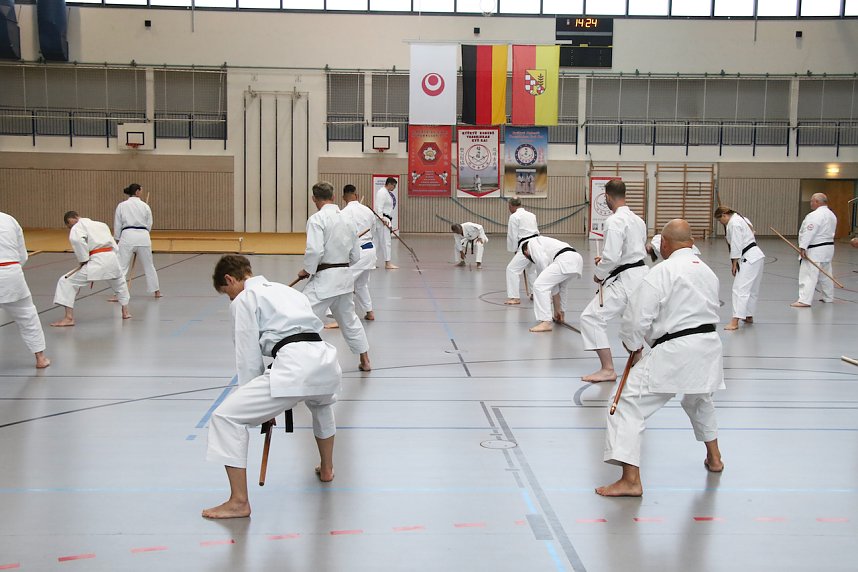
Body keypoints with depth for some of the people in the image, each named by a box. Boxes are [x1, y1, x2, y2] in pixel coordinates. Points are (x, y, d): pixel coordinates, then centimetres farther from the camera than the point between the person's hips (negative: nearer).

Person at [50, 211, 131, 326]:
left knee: (66, 281, 1)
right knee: (120, 282, 39)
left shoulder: (78, 227, 4)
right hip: (112, 259, 7)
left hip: (96, 261, -7)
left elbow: (77, 240, -20)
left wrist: (83, 260, -9)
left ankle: (69, 317, -6)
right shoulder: (101, 224, 27)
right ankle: (125, 311, 41)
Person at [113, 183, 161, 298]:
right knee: (148, 265, 16)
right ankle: (156, 291, 26)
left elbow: (117, 225, 5)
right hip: (143, 237, 2)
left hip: (127, 236, -2)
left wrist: (117, 240, 13)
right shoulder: (145, 206, 6)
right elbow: (149, 225, 9)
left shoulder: (122, 205, 3)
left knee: (121, 266, 0)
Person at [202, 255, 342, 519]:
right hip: (326, 360, 8)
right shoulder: (287, 290, 31)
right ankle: (326, 469, 57)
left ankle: (239, 502, -1)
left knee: (226, 417, 0)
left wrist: (256, 404, 17)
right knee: (321, 402, 44)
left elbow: (248, 356, 5)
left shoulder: (244, 300, 8)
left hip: (294, 367, -8)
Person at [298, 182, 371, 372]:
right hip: (345, 277, 8)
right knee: (349, 319, 24)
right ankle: (365, 360, 34)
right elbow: (355, 255, 13)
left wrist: (306, 270, -8)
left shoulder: (317, 219, -13)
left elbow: (315, 250, -23)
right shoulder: (347, 220, 9)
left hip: (324, 279, -8)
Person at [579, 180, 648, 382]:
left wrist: (599, 273, -5)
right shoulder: (638, 220, 9)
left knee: (592, 316, -9)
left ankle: (607, 369, -11)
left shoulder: (614, 221, -18)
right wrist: (605, 259, 21)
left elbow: (612, 256, -23)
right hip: (641, 274, 9)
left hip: (624, 280, -9)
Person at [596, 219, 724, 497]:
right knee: (700, 400, 36)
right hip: (709, 346, 8)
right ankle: (714, 457, 51)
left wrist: (631, 344, 6)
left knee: (630, 404, -6)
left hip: (674, 353, -8)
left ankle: (631, 479, -14)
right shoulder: (708, 271, 13)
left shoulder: (662, 272, -11)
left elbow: (636, 317, -13)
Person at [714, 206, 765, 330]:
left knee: (740, 289, -15)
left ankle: (735, 321, -21)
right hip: (757, 256, 11)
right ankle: (749, 316, 30)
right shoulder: (741, 219, 19)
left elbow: (736, 245, -16)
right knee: (752, 289, 19)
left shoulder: (733, 223, -12)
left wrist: (734, 263, -10)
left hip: (749, 259, -11)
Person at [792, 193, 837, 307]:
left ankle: (805, 300, -16)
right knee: (825, 274, 21)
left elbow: (809, 232, -23)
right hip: (828, 249, 10)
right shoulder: (832, 215, 14)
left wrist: (803, 247, -23)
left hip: (815, 250, -10)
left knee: (808, 275, -11)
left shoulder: (815, 215, -18)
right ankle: (828, 297, 31)